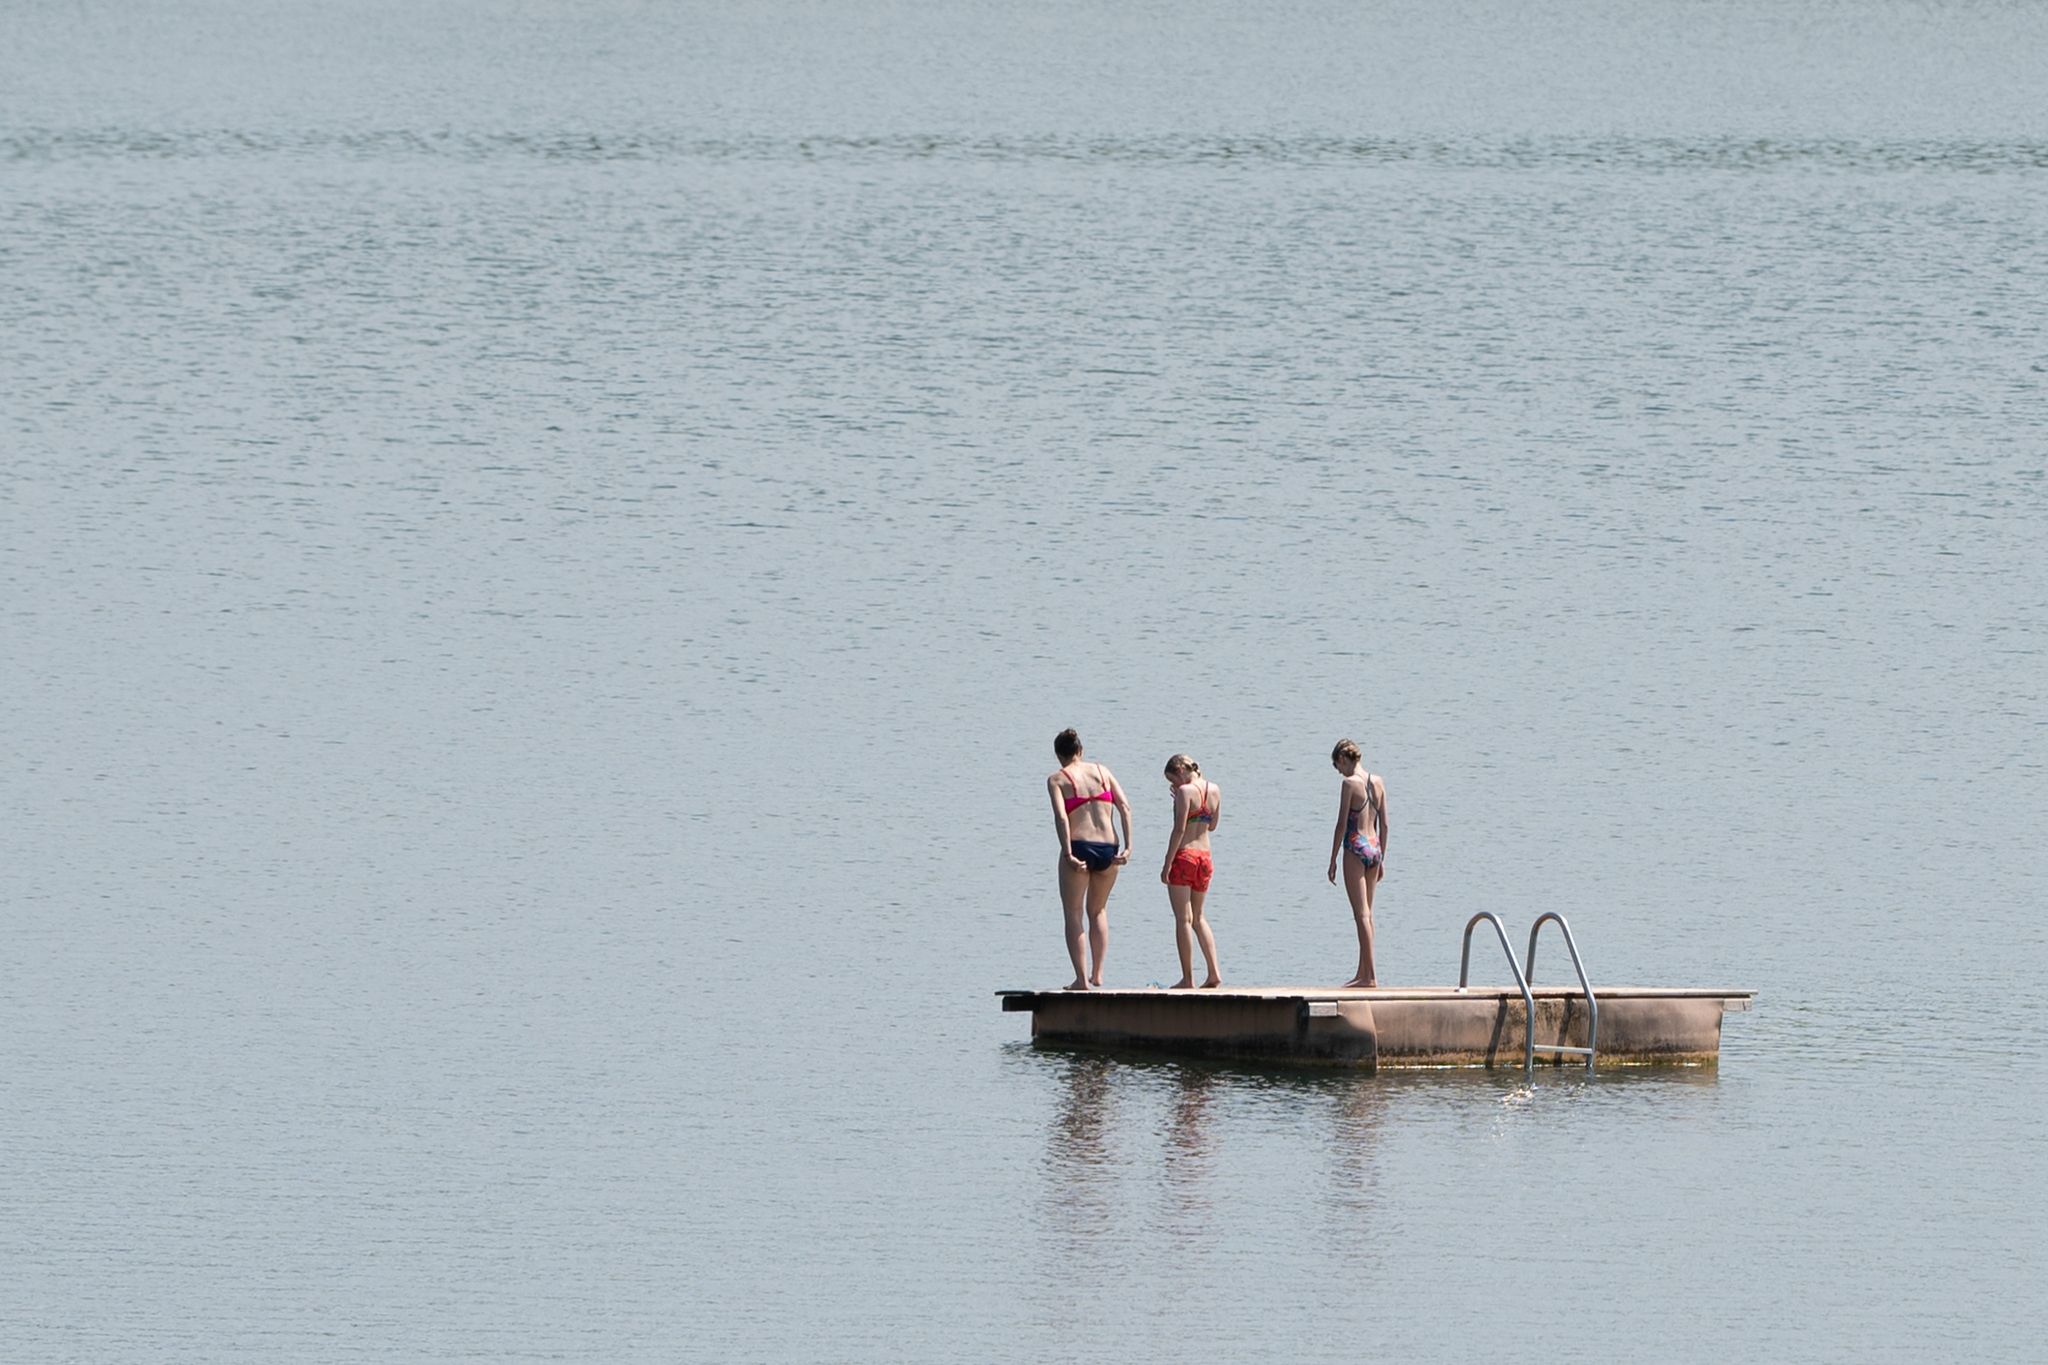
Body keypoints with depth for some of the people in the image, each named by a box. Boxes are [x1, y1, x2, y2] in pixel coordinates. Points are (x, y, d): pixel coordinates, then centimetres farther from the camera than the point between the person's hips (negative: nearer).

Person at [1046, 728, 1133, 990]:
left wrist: (1068, 854, -18)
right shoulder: (1102, 771, 13)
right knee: (1098, 910, 22)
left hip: (1079, 848, -4)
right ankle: (1097, 973, 18)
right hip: (1108, 849, 4)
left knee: (1074, 915, 6)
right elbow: (1125, 807, 3)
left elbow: (1061, 816, -13)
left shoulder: (1057, 779, 2)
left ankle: (1081, 978, -1)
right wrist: (1128, 847, -1)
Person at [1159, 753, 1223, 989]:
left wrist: (1167, 864, -14)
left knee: (1183, 918, -1)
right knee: (1198, 918, 18)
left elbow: (1179, 830, -17)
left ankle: (1187, 978, -2)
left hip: (1183, 855, -7)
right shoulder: (1215, 790, 8)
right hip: (1205, 856, 7)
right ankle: (1214, 972, 8)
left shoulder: (1185, 791, -13)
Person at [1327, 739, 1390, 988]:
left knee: (1361, 914, -7)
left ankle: (1369, 975, -10)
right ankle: (1363, 973, 18)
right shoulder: (1377, 783, 9)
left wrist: (1333, 860, -7)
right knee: (1367, 913, 13)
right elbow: (1384, 824, 13)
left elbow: (1342, 824, -12)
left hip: (1356, 848, -7)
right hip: (1374, 847, 7)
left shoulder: (1350, 783, -11)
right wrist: (1381, 859, 19)